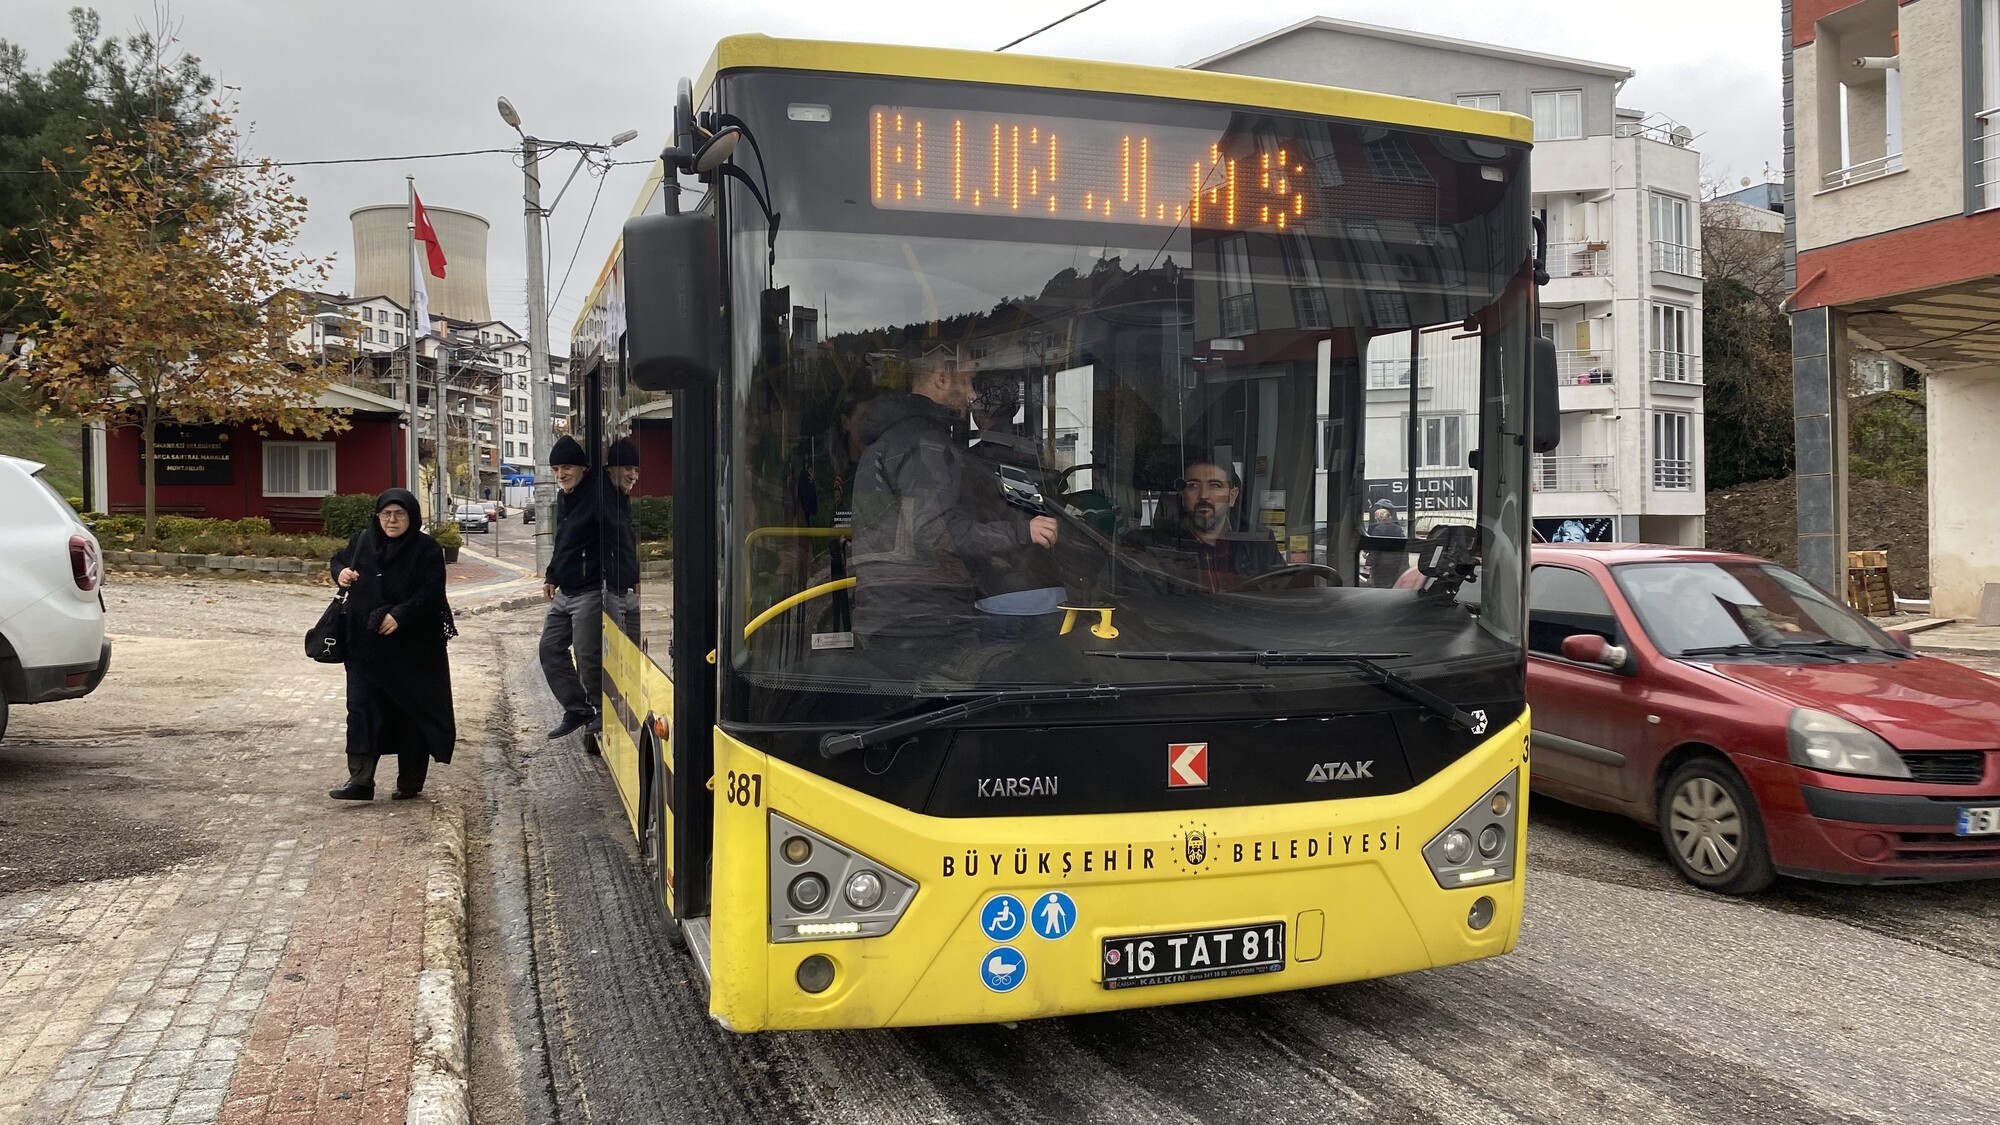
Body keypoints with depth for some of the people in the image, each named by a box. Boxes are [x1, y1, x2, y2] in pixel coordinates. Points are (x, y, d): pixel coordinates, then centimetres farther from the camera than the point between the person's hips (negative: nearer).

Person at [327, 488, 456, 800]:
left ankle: (410, 782, 17)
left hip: (411, 649, -4)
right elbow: (338, 559, 23)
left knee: (411, 713, 5)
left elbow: (431, 594, -15)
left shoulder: (427, 549, -7)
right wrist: (340, 572, 0)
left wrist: (400, 615, -26)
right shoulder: (362, 540, 7)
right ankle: (360, 780, 0)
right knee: (362, 710, -1)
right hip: (365, 646, 4)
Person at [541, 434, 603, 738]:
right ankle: (577, 710, 20)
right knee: (550, 649, 11)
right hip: (563, 593, 10)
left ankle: (603, 713, 11)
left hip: (590, 593, -10)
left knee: (587, 657, -8)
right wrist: (551, 576, 22)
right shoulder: (563, 499, 14)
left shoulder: (597, 497, -15)